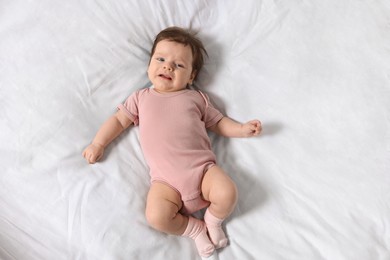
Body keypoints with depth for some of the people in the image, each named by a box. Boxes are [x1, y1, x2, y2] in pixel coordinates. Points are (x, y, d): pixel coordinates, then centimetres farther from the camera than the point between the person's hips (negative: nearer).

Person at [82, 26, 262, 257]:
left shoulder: (196, 98, 16)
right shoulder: (141, 98, 18)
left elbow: (218, 123, 19)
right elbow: (119, 120, 20)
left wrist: (242, 129, 3)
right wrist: (98, 144, 11)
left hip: (202, 167, 1)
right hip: (166, 179, 0)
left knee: (227, 194, -25)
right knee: (157, 216, -26)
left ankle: (213, 221, 10)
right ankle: (196, 228, 3)